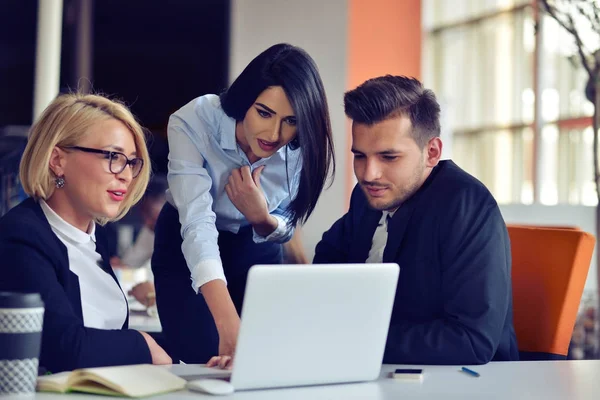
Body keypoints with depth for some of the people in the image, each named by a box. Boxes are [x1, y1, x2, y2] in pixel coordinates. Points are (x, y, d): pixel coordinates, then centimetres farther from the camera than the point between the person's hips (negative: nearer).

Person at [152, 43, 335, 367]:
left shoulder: (304, 149, -23)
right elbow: (197, 224, -43)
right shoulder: (193, 124, -33)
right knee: (206, 361, -15)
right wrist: (229, 326, -57)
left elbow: (283, 230, -7)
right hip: (187, 251, -2)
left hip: (257, 252, 3)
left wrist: (262, 217, -34)